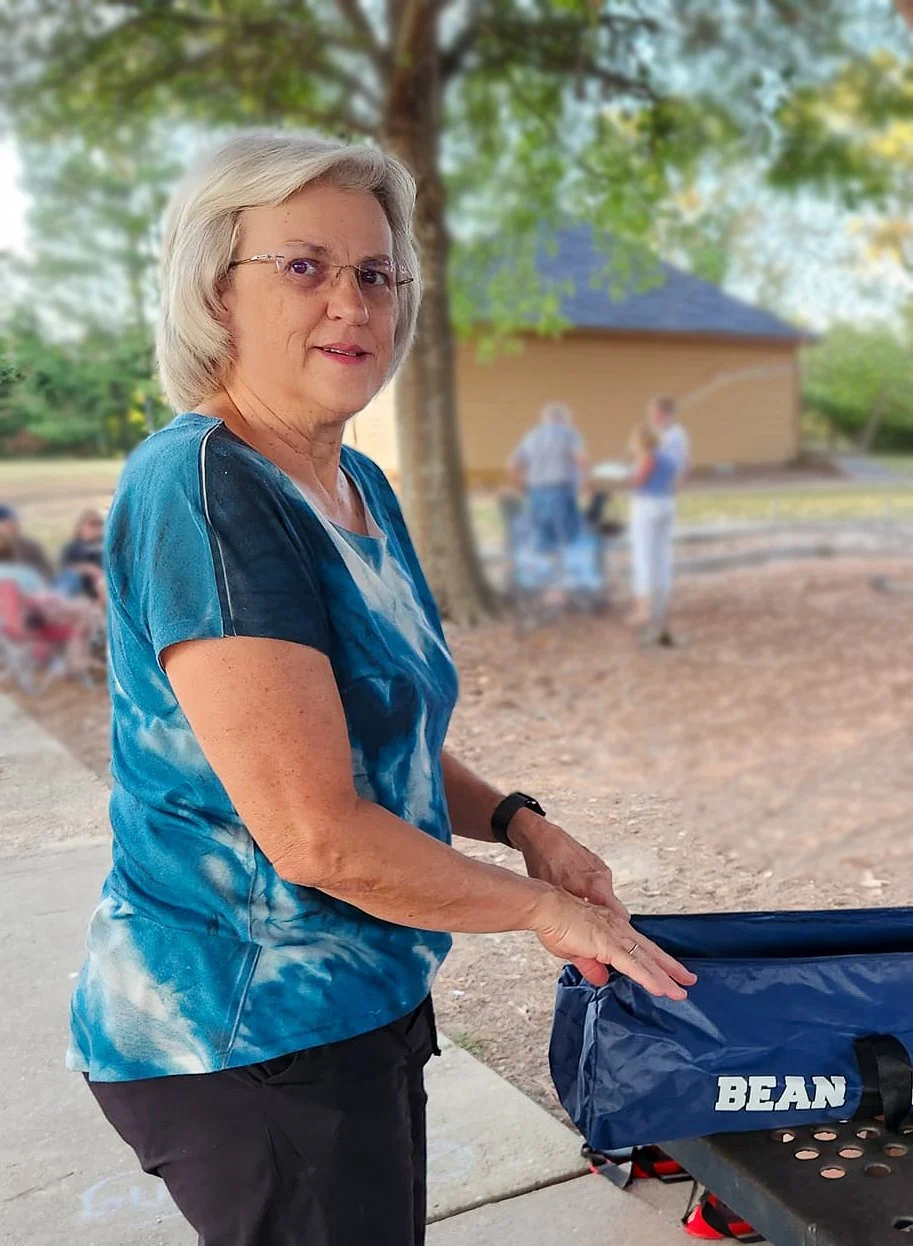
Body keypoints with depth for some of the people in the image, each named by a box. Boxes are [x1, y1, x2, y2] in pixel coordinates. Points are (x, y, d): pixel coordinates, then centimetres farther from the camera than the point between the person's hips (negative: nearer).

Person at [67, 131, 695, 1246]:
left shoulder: (362, 487, 6)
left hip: (361, 1003, 9)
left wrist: (519, 823, 1)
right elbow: (316, 835, -26)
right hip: (244, 1037, -8)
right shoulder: (199, 489, -22)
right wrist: (543, 907, -12)